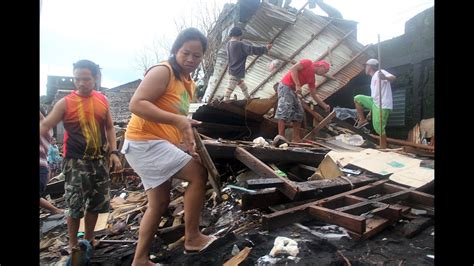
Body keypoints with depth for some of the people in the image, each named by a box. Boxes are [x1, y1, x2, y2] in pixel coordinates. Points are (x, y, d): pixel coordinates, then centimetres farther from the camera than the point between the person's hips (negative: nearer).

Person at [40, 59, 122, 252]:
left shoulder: (102, 100, 4)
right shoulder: (65, 103, -6)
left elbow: (109, 127, 11)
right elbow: (45, 125, -8)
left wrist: (113, 152, 2)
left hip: (99, 159, 4)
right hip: (76, 161, -4)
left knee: (97, 203, 13)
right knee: (75, 205, -1)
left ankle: (88, 239, 31)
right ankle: (73, 244, 20)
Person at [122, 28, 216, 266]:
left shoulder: (189, 83, 15)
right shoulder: (162, 71, -13)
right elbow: (136, 104, -24)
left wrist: (188, 142, 4)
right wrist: (177, 120, -31)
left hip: (157, 144, 10)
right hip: (145, 142, -10)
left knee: (160, 203, 13)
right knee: (198, 174, -13)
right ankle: (192, 238, -1)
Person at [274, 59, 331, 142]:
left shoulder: (312, 78, 18)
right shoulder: (308, 62, -3)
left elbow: (314, 95, 20)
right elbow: (293, 69, -17)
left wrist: (325, 106, 15)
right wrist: (298, 85, -23)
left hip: (293, 90, 10)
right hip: (285, 86, -10)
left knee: (298, 113, 7)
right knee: (284, 111, -17)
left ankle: (296, 139, 6)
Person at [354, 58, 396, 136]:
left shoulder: (380, 73, -6)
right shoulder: (373, 79, 21)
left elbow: (393, 77, -25)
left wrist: (385, 78, -49)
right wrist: (371, 110, 27)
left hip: (383, 106, -8)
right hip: (375, 103, 9)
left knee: (379, 129, -10)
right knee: (357, 98, 4)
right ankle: (362, 120, 10)